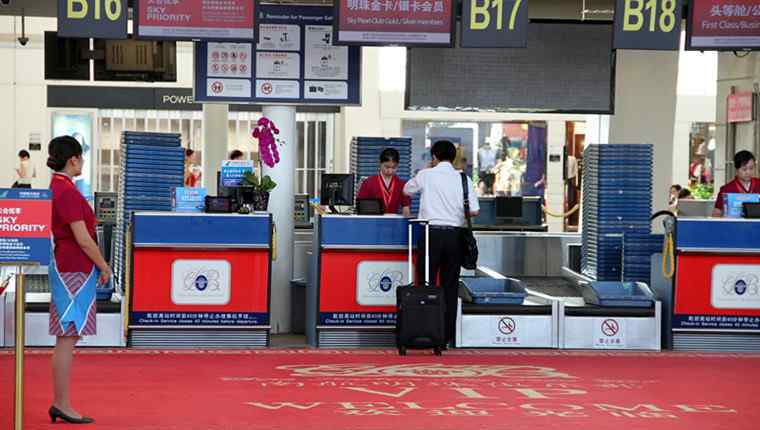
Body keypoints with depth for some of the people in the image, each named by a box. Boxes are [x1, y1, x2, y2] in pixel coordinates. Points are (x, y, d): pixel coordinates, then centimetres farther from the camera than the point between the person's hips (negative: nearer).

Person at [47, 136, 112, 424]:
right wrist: (104, 267, -6)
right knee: (67, 339, -5)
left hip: (65, 267, 10)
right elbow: (83, 239, -18)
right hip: (74, 270, -10)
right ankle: (62, 405, -1)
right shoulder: (68, 192, -17)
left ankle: (60, 403, 17)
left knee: (67, 339, 13)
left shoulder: (56, 187, 13)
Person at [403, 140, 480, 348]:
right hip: (454, 235, 2)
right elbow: (474, 211, 2)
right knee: (450, 286, 7)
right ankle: (447, 334, 8)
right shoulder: (463, 179, 4)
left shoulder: (425, 175, 0)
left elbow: (407, 190, 19)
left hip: (432, 232, -2)